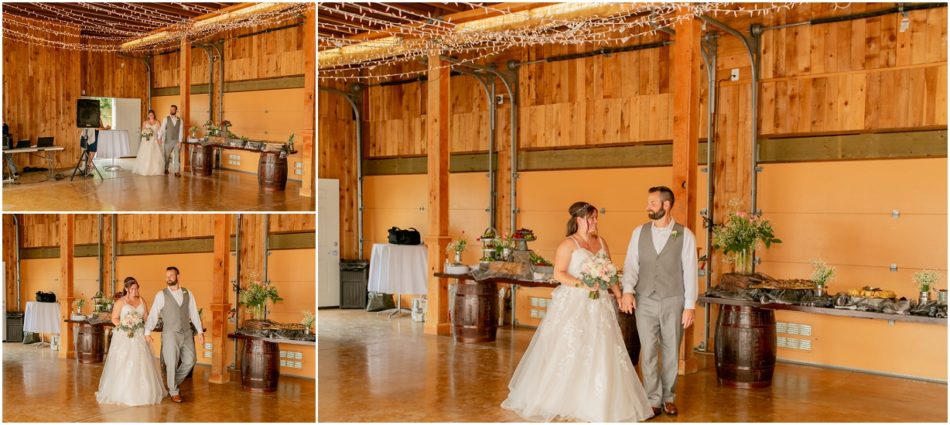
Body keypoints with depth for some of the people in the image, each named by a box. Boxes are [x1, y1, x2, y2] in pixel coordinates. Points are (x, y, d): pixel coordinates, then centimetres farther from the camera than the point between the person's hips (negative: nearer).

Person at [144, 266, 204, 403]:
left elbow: (194, 313, 7)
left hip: (187, 333, 3)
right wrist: (147, 332, -17)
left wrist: (200, 331, 3)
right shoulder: (161, 295, -2)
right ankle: (173, 391, 19)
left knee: (190, 360, 3)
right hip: (170, 334, -3)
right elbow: (153, 315, -6)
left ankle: (173, 381, 29)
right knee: (172, 363, 1)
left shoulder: (188, 294, 6)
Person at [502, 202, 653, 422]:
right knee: (567, 351, 0)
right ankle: (557, 399, 13)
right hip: (573, 304, -6)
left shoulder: (601, 242, 13)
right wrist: (582, 284, -21)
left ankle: (596, 402, 12)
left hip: (598, 305, 6)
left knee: (600, 352, 4)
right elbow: (559, 273, -12)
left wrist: (619, 294, 3)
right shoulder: (568, 244, -5)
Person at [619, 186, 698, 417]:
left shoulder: (685, 235, -4)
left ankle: (668, 397, 27)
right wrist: (628, 290, -18)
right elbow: (631, 264, -1)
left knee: (671, 353, 10)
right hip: (645, 302, 1)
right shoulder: (639, 232, 3)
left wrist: (690, 305, -6)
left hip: (673, 302, -1)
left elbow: (690, 271, -4)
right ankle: (653, 399, 17)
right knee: (648, 353, 4)